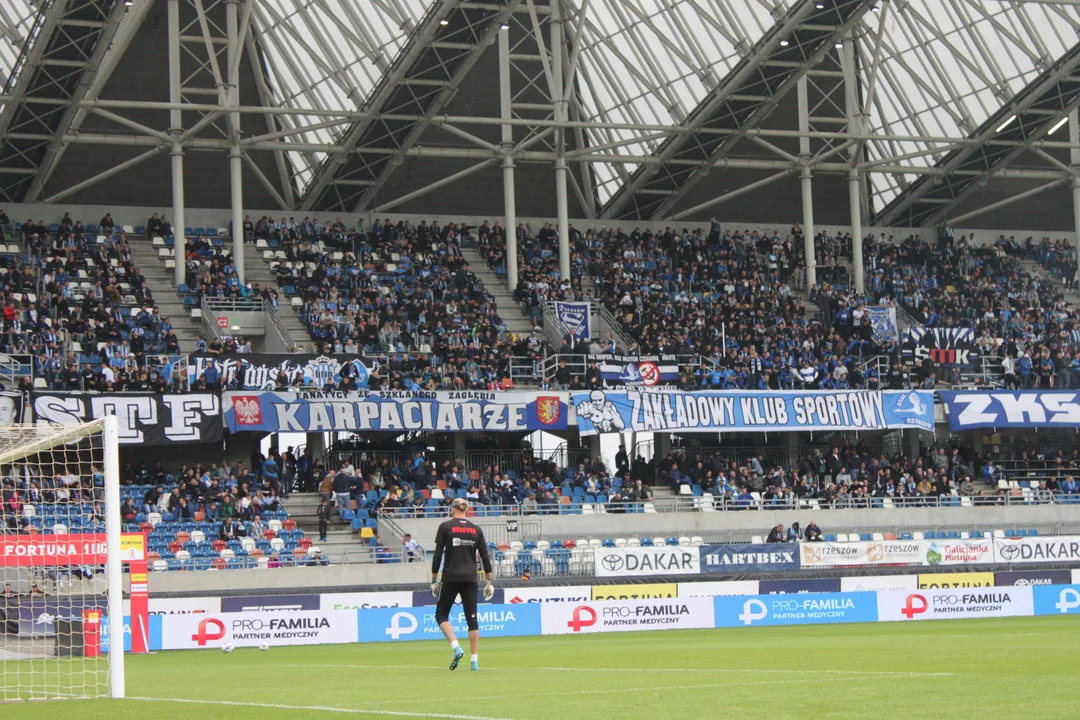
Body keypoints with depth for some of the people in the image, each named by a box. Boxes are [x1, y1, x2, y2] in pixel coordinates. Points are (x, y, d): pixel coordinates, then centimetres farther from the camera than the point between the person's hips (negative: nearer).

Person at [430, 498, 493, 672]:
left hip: (451, 578, -3)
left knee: (441, 614, 10)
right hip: (470, 579, 3)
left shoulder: (445, 527, -2)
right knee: (472, 618, 5)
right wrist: (489, 582, 11)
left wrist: (434, 580, 2)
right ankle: (474, 660, 1)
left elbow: (437, 555, -4)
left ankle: (456, 648, -12)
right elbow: (485, 557, 6)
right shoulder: (476, 530, 7)